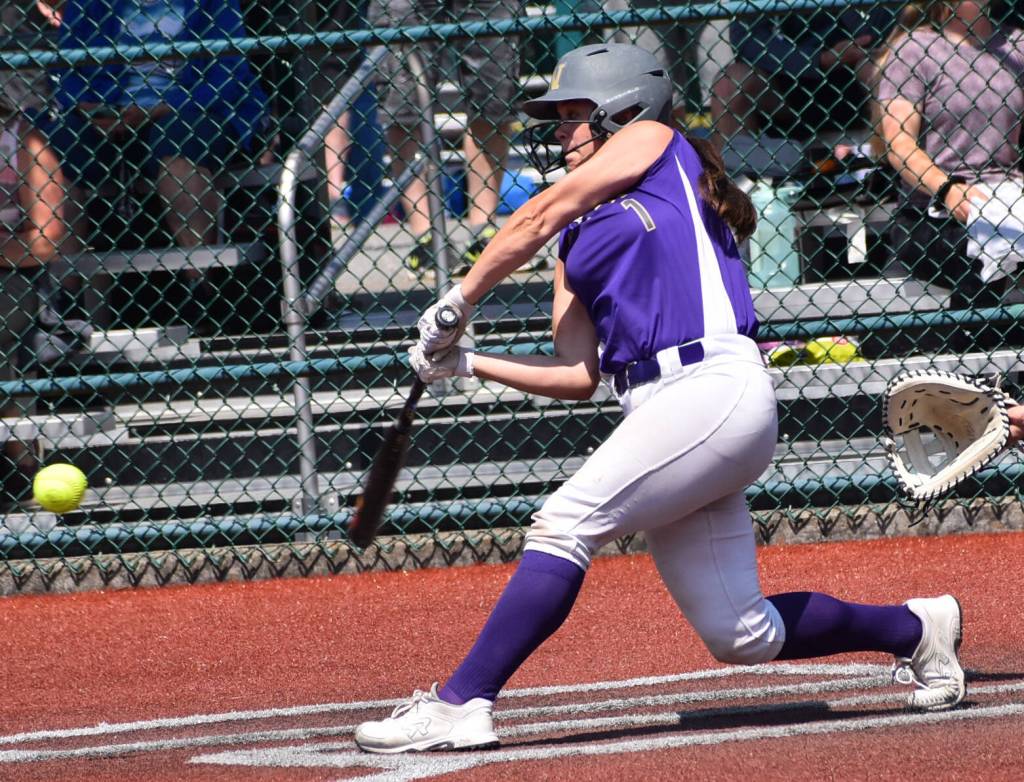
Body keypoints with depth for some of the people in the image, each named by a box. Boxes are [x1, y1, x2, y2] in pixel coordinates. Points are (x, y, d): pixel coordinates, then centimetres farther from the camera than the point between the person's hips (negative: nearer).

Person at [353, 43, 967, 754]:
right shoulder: (578, 242, 25)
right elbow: (578, 376, 16)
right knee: (746, 637, 4)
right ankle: (917, 628, 25)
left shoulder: (652, 139, 8)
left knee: (565, 526, -18)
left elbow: (538, 218, 2)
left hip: (717, 390, -8)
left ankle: (460, 706, -19)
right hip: (656, 411, 8)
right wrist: (468, 363, 9)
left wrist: (458, 303, 7)